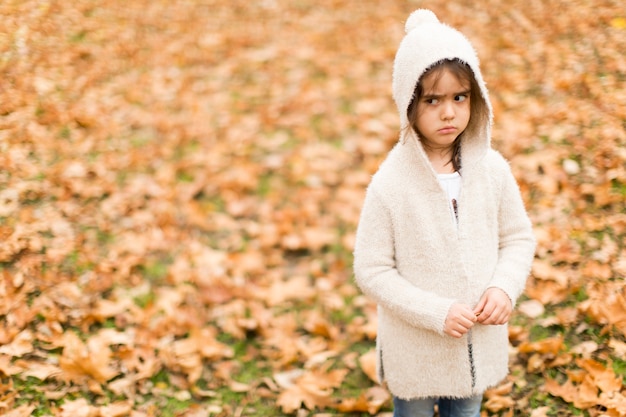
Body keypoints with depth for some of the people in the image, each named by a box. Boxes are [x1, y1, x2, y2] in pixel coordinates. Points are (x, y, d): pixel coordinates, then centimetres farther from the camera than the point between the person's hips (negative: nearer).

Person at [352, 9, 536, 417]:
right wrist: (437, 313, -23)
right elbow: (371, 271, -17)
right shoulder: (390, 184, -21)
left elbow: (519, 237, 1)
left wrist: (504, 288, -16)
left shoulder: (493, 169, -11)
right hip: (415, 349, -3)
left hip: (479, 343, 3)